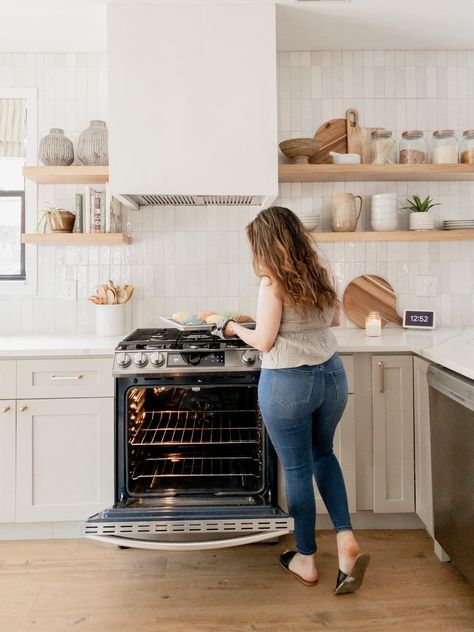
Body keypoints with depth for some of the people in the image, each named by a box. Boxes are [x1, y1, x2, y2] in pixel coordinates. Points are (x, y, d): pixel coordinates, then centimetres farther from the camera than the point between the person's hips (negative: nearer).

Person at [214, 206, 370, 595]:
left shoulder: (274, 281, -15)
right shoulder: (322, 269, 3)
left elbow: (264, 342, -12)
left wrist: (234, 328, 5)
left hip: (288, 383, -6)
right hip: (332, 375, 6)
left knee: (297, 470, 11)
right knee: (323, 454, 27)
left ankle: (306, 560, 30)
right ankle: (347, 540, 18)